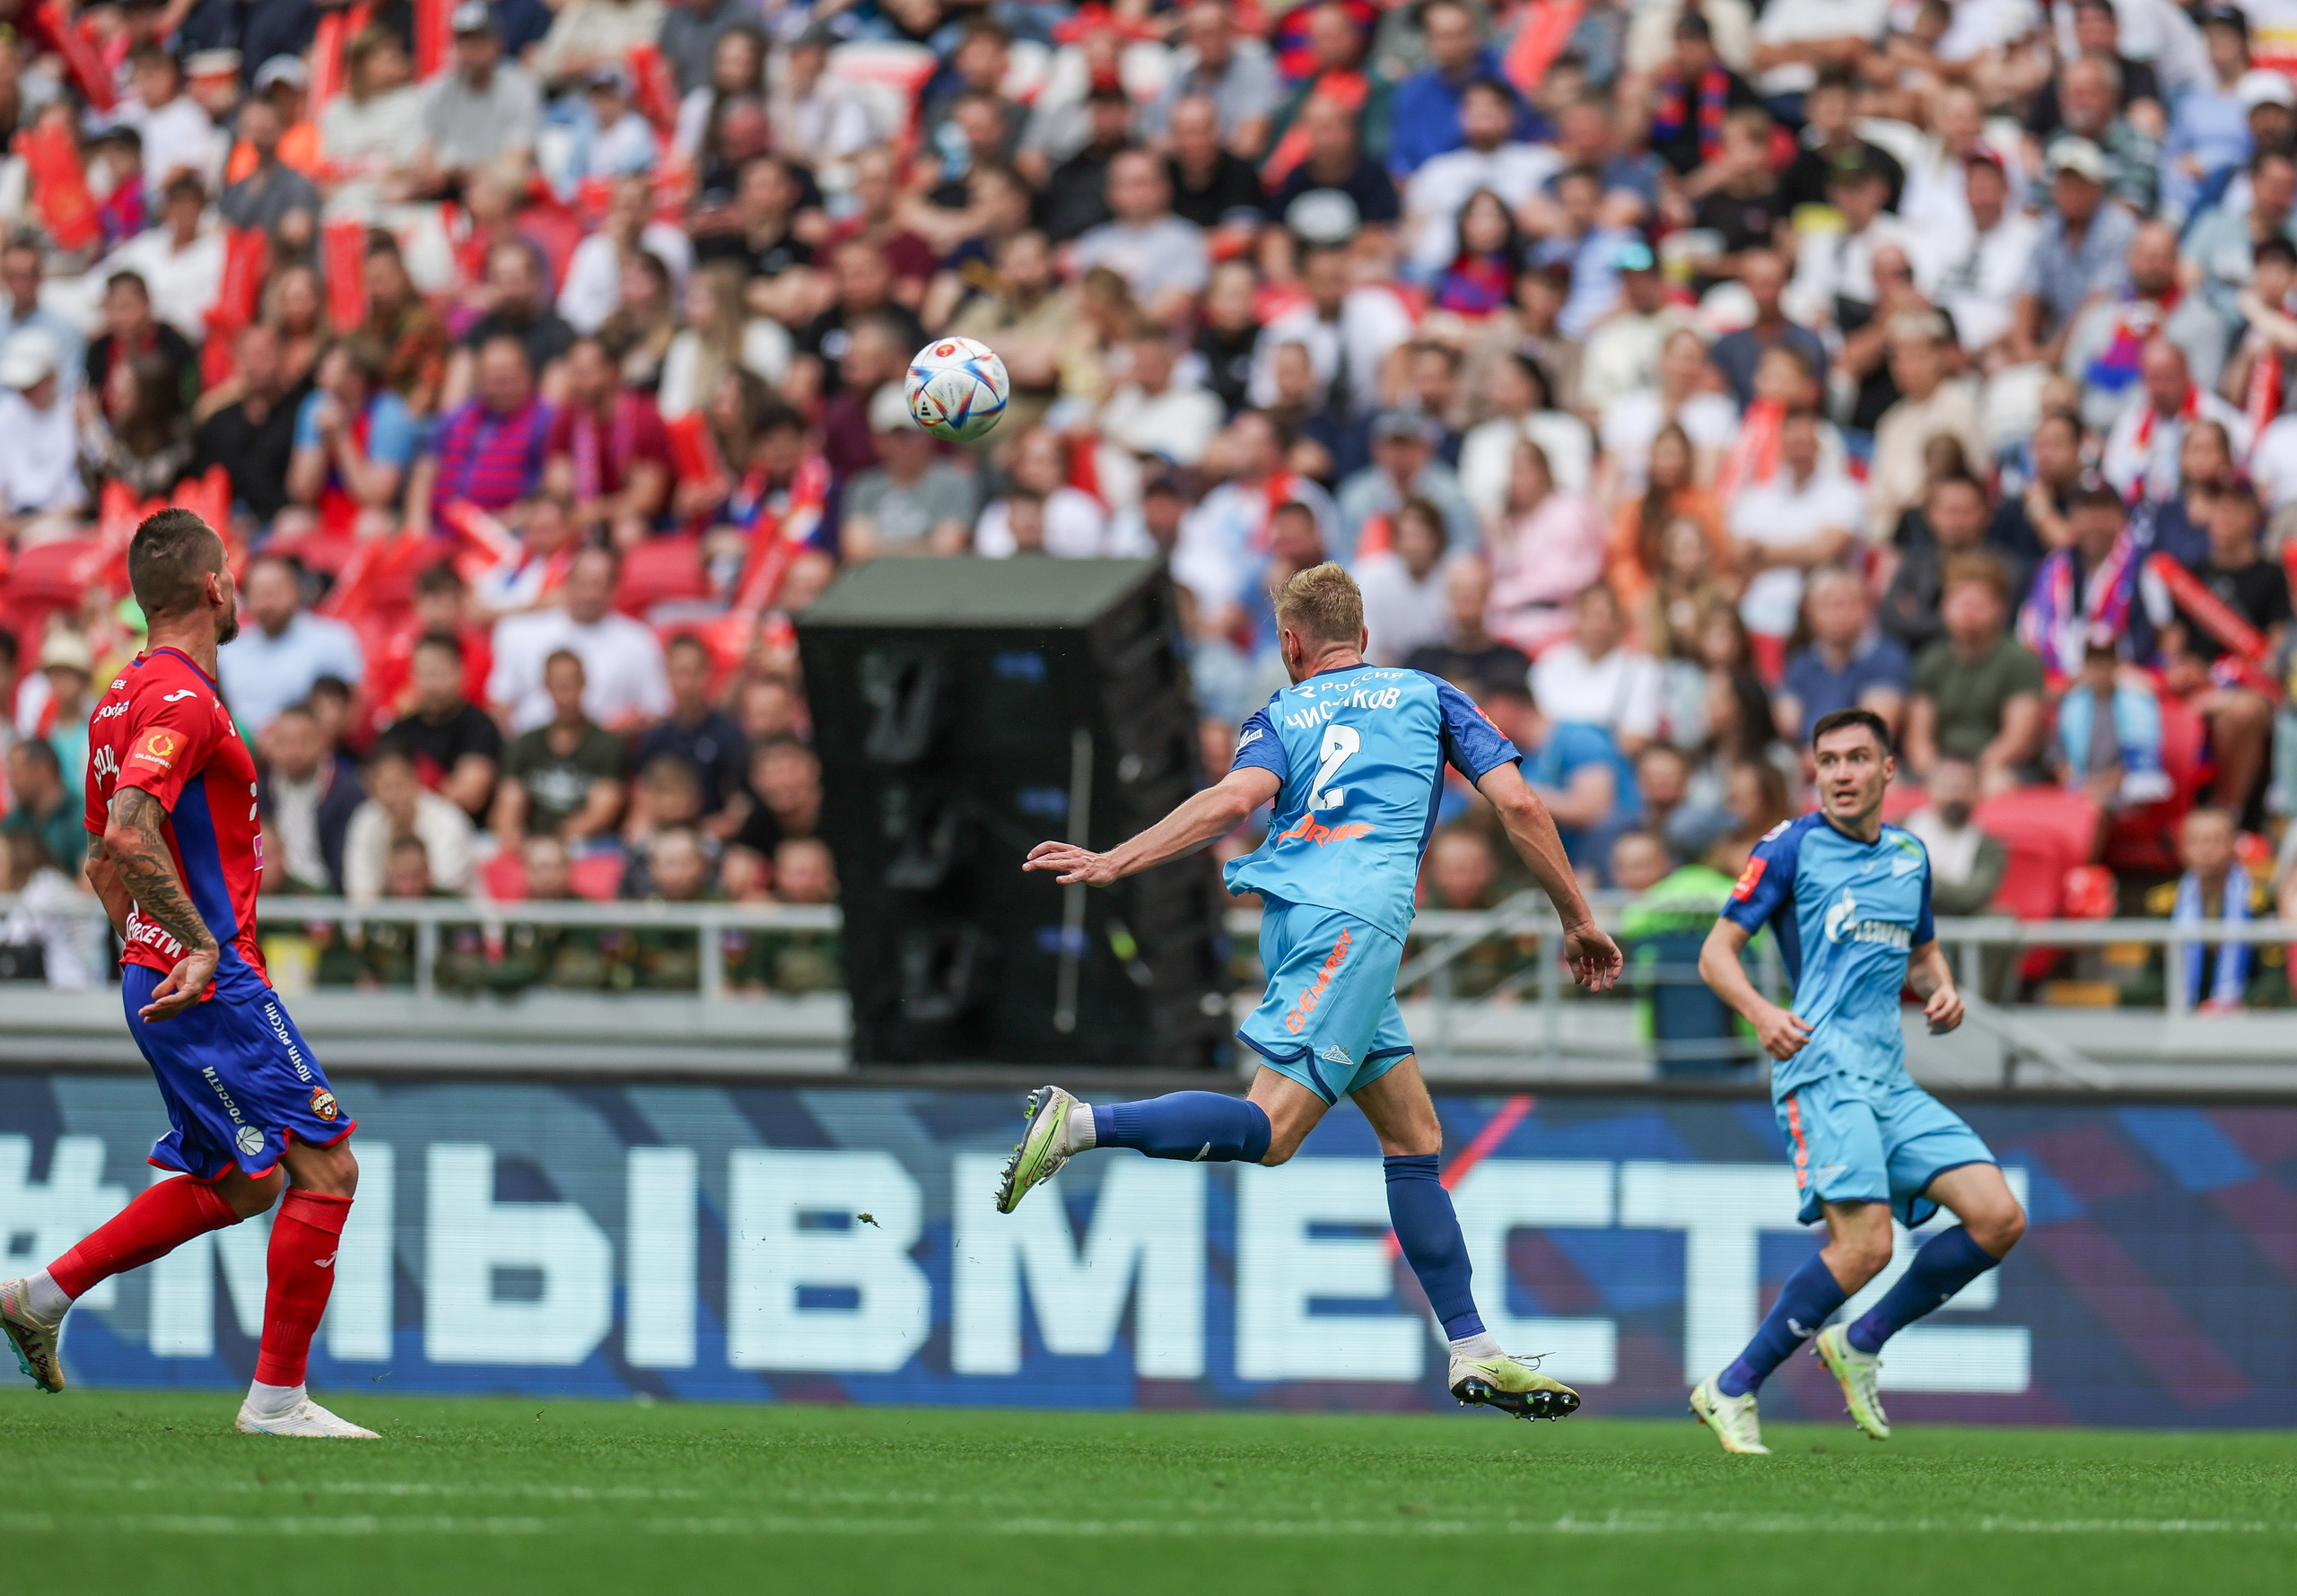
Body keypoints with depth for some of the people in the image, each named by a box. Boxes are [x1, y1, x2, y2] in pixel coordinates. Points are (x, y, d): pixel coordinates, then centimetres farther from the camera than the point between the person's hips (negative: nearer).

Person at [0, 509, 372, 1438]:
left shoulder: (127, 697, 15)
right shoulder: (183, 700, -16)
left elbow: (102, 857, 22)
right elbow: (128, 837, -29)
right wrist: (201, 944, -24)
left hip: (158, 976, 10)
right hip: (214, 981, -10)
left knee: (235, 1184, 20)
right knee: (324, 1169, -6)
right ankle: (278, 1396, -5)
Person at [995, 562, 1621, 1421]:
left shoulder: (1280, 715, 19)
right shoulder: (1426, 696, 18)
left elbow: (1238, 797, -3)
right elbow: (1517, 804, 10)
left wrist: (1113, 863, -6)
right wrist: (1578, 922, 18)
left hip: (1300, 919, 5)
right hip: (1353, 920, -5)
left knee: (1414, 1133, 8)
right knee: (1271, 1129, -17)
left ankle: (1472, 1351, 5)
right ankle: (1082, 1123, -33)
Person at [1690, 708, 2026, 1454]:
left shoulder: (1909, 855, 17)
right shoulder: (1793, 847, -1)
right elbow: (1717, 952, -1)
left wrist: (1942, 990, 8)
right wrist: (1761, 1012, -20)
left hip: (1890, 1079, 7)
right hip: (1822, 1068, -7)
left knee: (1998, 1218, -4)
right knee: (1865, 1245, -22)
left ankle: (1861, 1343, 12)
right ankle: (1731, 1391, -9)